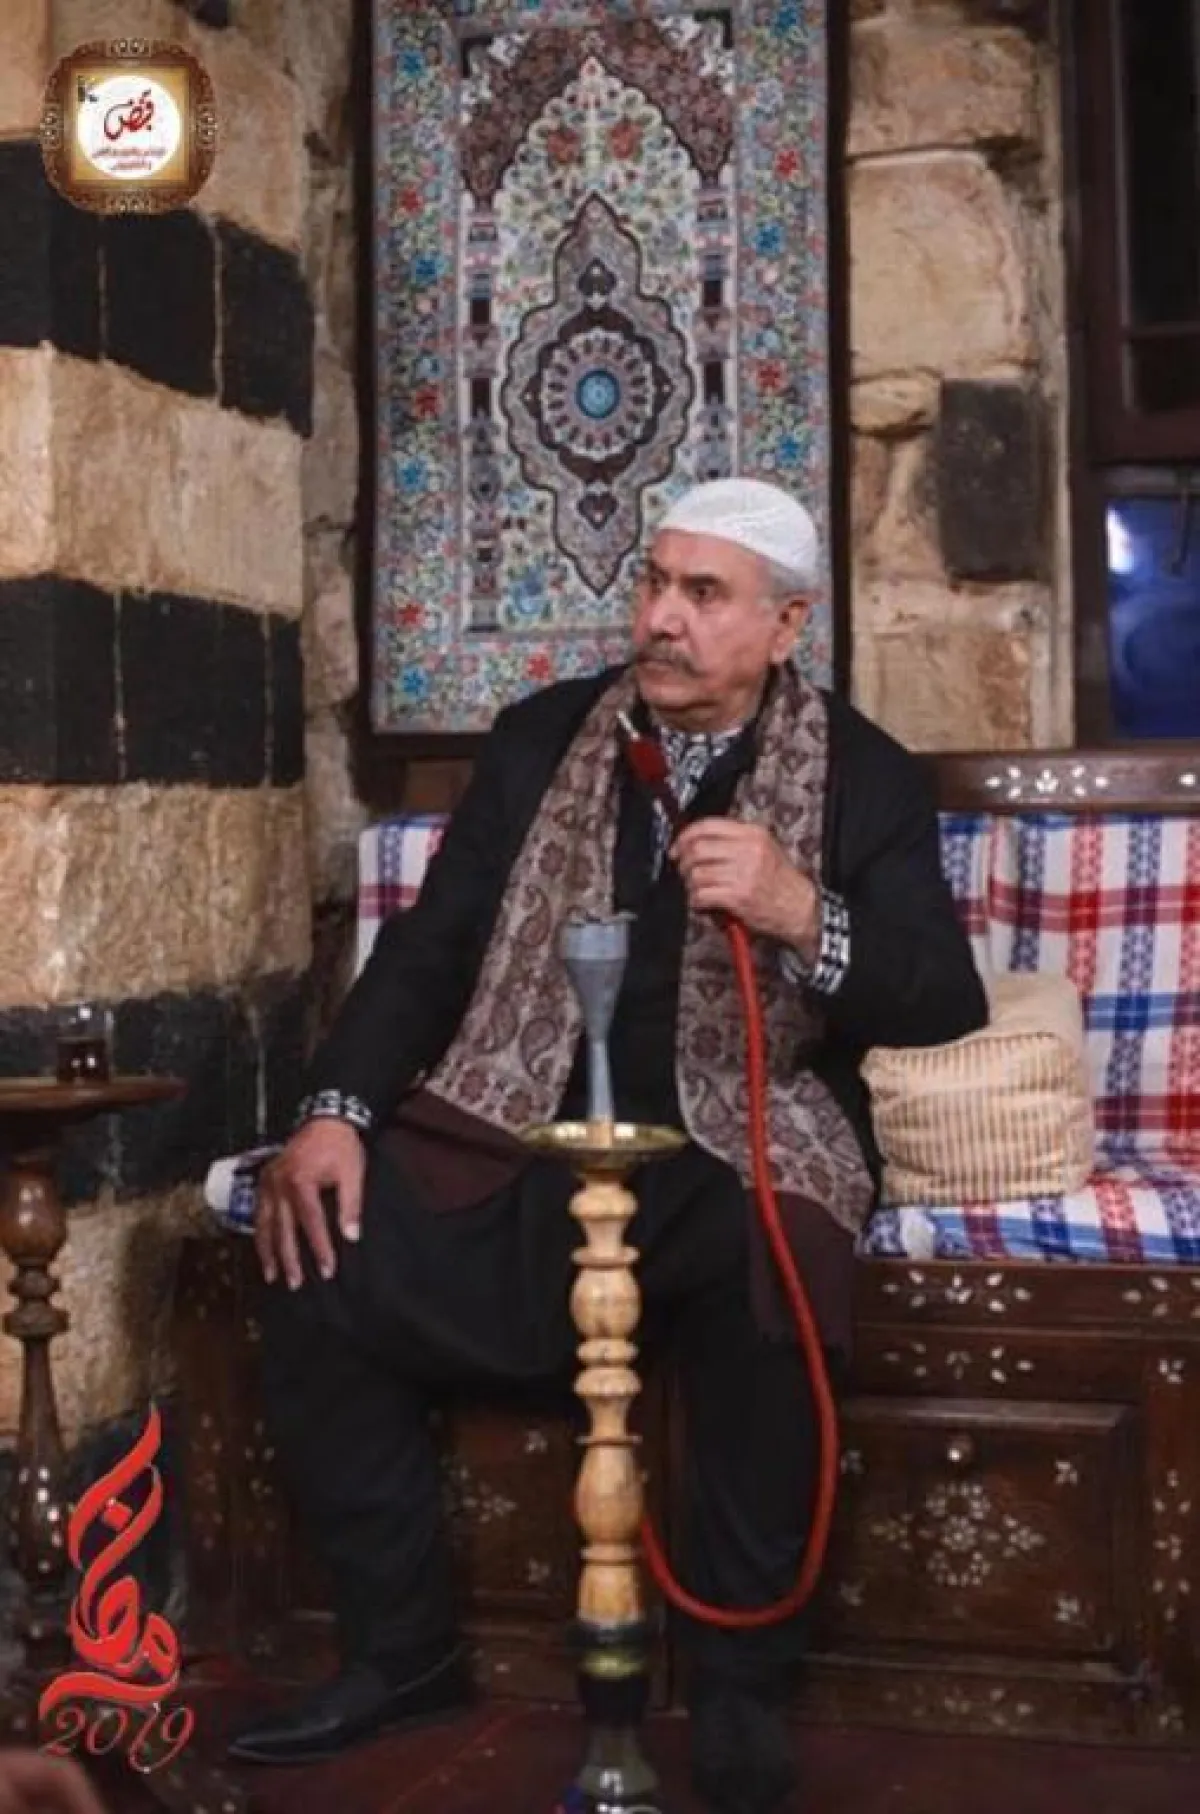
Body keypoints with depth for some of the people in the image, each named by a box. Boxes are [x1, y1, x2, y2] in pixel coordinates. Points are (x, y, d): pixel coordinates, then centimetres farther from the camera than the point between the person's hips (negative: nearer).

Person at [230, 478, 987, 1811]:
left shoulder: (863, 777, 1)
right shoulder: (539, 738, 9)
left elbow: (947, 1002, -7)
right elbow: (433, 941, 7)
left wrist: (804, 915, -26)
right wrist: (336, 1110, -9)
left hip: (738, 1154, -3)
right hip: (522, 1135, 4)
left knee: (768, 1284, -36)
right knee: (316, 1262, -17)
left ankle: (739, 1686, -12)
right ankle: (402, 1647, 3)